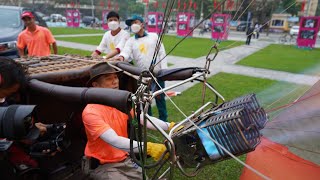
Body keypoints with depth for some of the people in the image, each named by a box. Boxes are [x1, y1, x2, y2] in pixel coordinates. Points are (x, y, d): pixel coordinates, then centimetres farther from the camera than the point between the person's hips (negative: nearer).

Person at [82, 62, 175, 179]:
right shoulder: (91, 112, -21)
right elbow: (114, 141, -32)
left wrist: (170, 127, -29)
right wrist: (149, 147, -43)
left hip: (124, 161, 5)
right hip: (102, 166, -5)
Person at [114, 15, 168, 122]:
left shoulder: (154, 36, 9)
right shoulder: (131, 41, 11)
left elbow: (162, 53, 4)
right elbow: (126, 52, -8)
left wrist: (164, 69, -7)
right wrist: (122, 57, -32)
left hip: (157, 73, -1)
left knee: (160, 98, 7)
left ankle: (163, 121, 22)